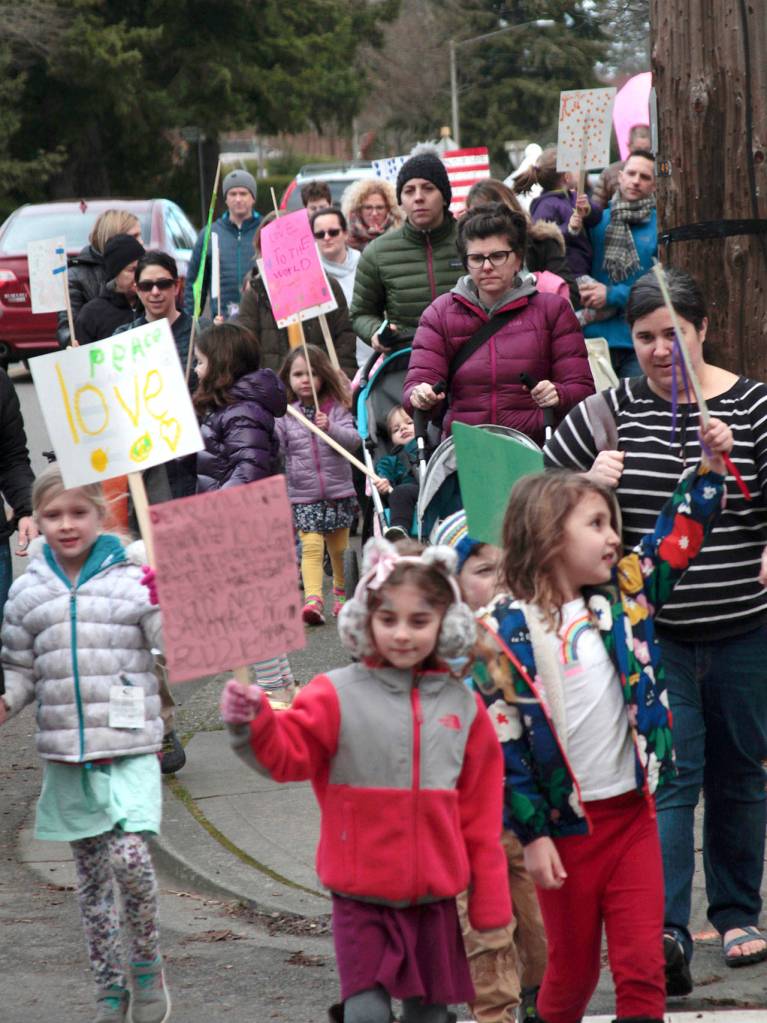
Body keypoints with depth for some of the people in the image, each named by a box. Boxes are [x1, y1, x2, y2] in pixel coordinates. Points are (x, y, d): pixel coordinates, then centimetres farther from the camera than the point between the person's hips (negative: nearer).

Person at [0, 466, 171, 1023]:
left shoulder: (133, 578, -3)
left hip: (129, 747, -4)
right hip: (65, 752, 4)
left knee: (130, 857, -18)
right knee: (91, 872, 11)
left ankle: (147, 966, 5)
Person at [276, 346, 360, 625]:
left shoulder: (336, 408, 0)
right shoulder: (285, 414, 1)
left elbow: (353, 440, -7)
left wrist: (330, 428, -23)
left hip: (338, 492, 1)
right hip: (302, 496, -1)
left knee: (339, 548, 12)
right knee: (311, 546, -14)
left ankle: (341, 593, 32)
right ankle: (313, 599, -24)